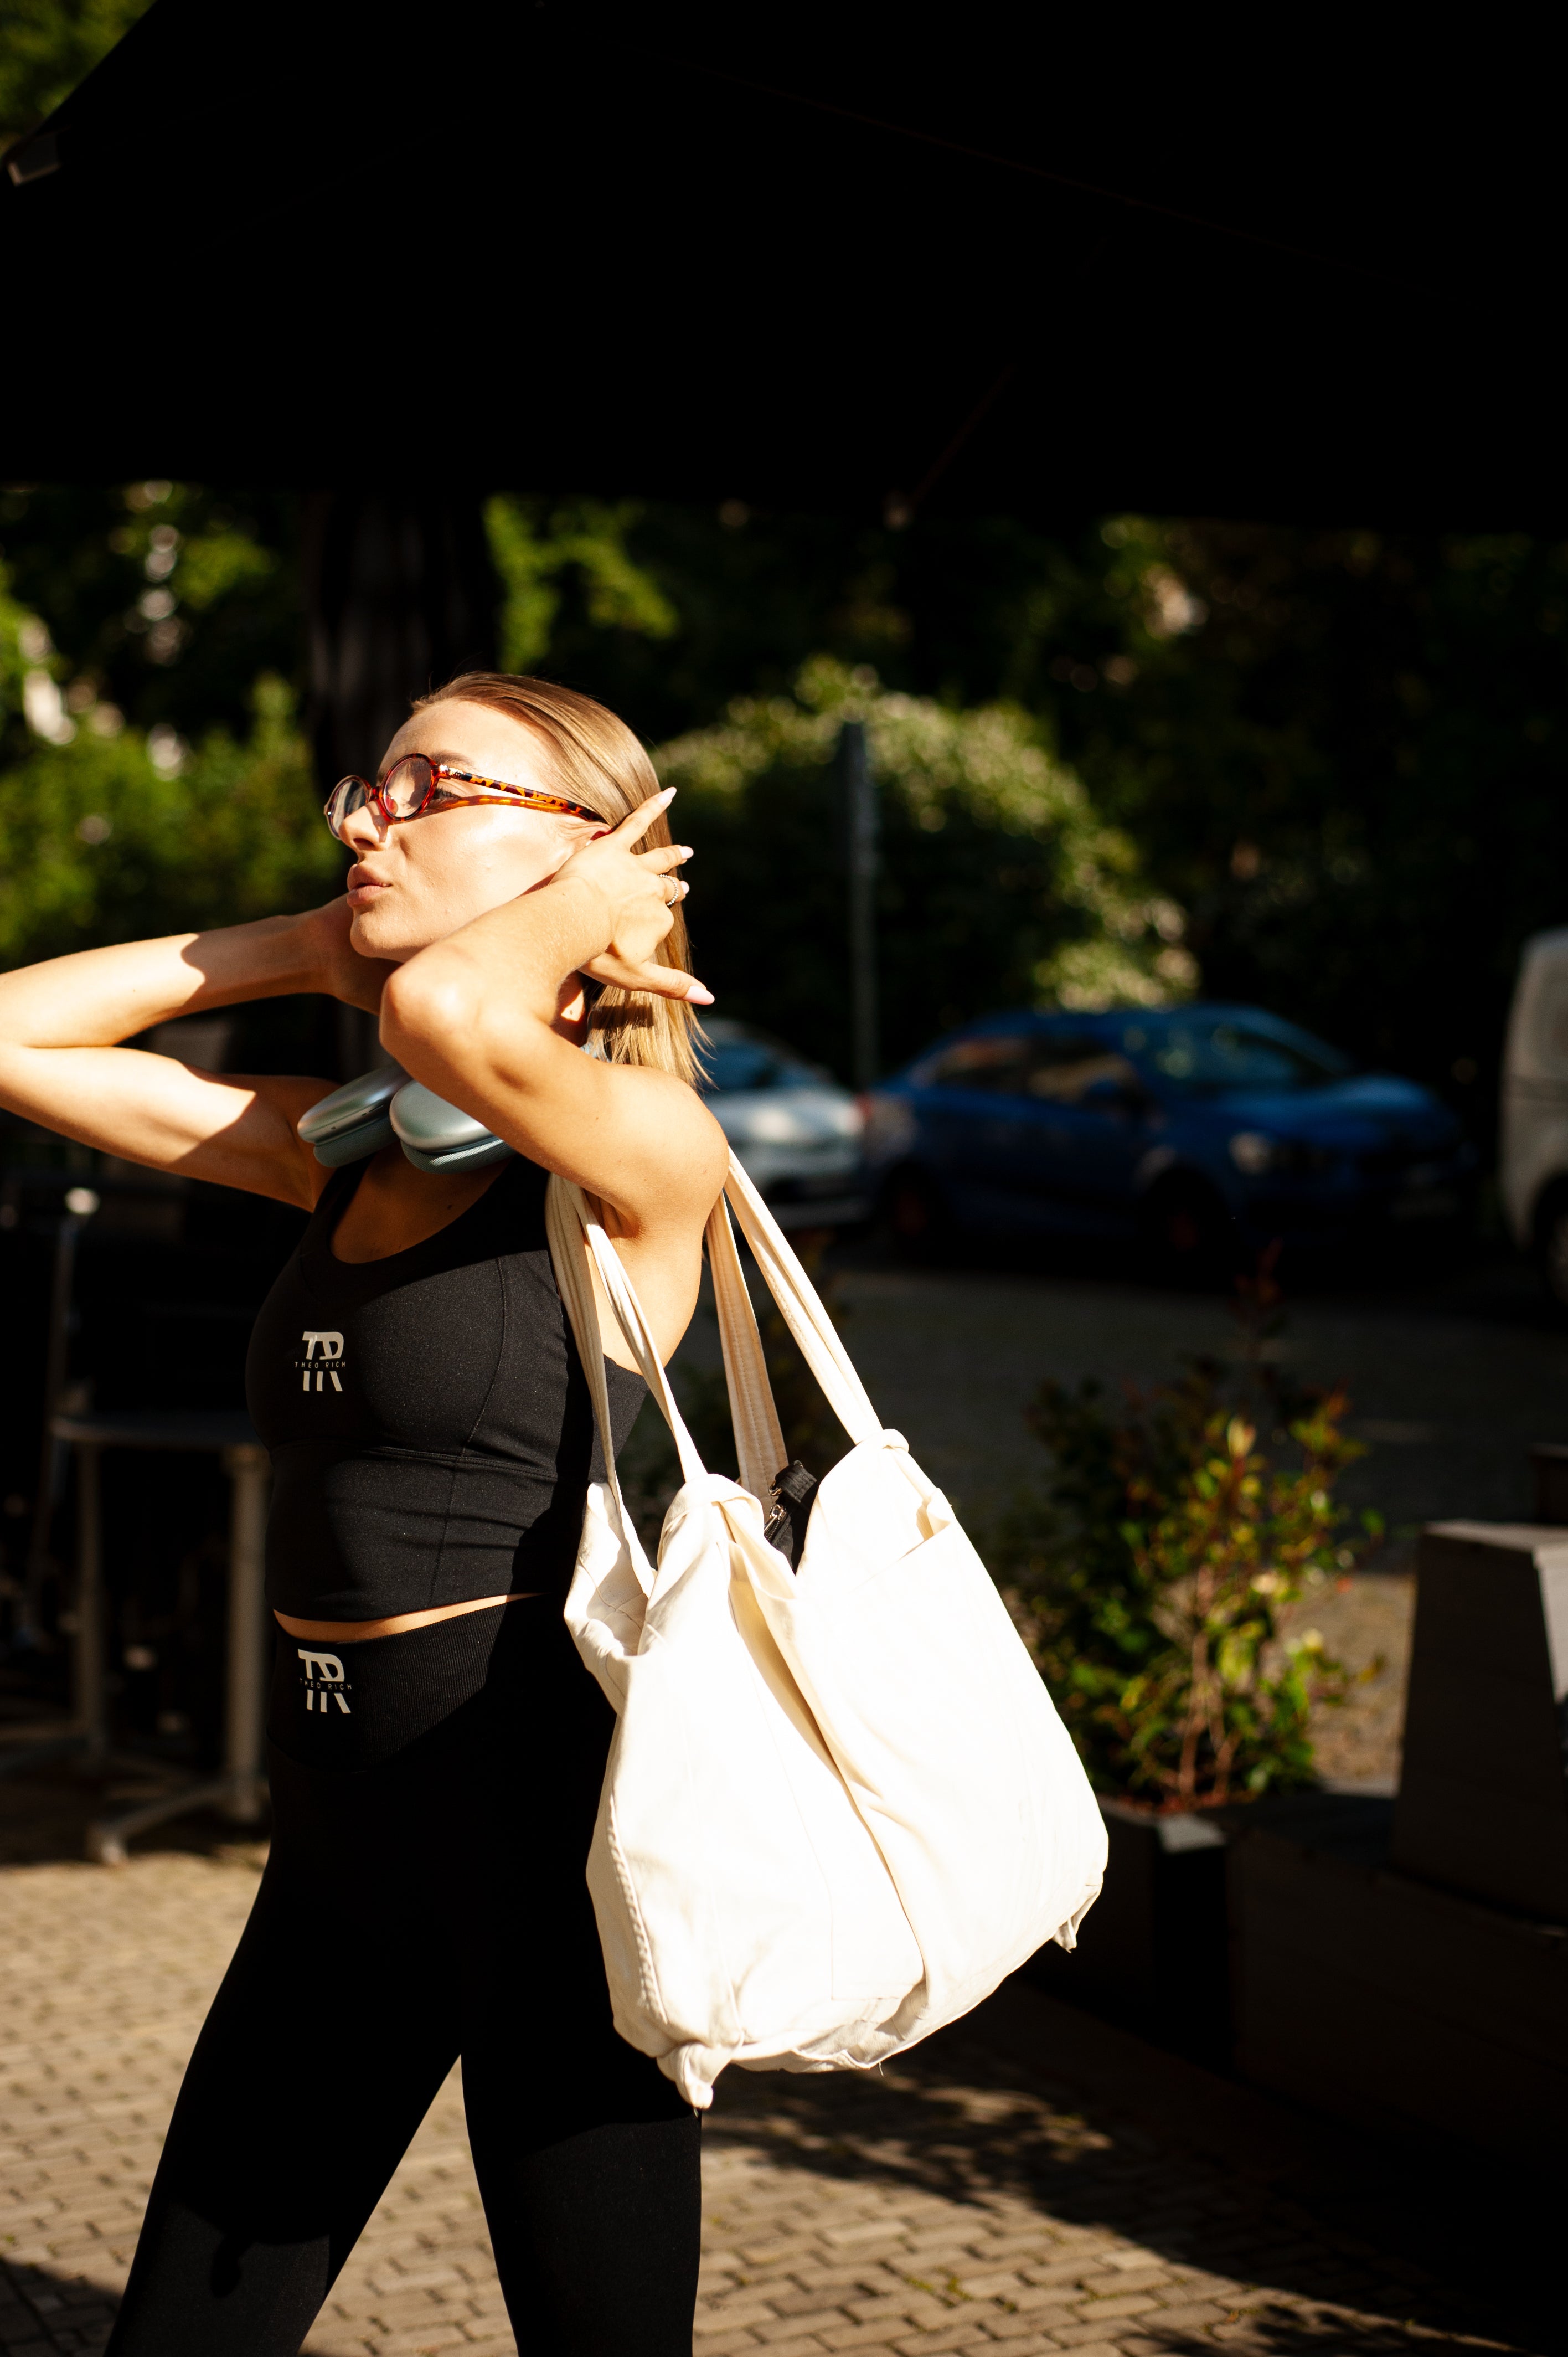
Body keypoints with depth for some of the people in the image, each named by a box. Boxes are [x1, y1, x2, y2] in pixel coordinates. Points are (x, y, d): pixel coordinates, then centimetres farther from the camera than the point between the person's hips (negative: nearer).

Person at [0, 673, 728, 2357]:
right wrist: (290, 949, 6)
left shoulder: (646, 1158, -11)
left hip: (542, 1816, -7)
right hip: (342, 1836, 7)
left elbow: (445, 1013, -33)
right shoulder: (337, 1149, 9)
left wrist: (585, 908, -12)